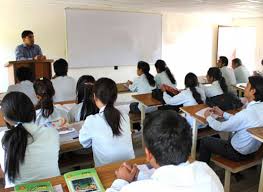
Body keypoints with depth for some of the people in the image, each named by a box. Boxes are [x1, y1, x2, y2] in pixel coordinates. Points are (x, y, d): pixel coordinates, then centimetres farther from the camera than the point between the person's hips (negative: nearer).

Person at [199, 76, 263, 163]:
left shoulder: (246, 113, -34)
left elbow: (220, 127, -20)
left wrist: (208, 117, -2)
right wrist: (222, 114, 9)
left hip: (239, 153, -8)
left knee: (204, 141, 9)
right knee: (216, 137, 27)